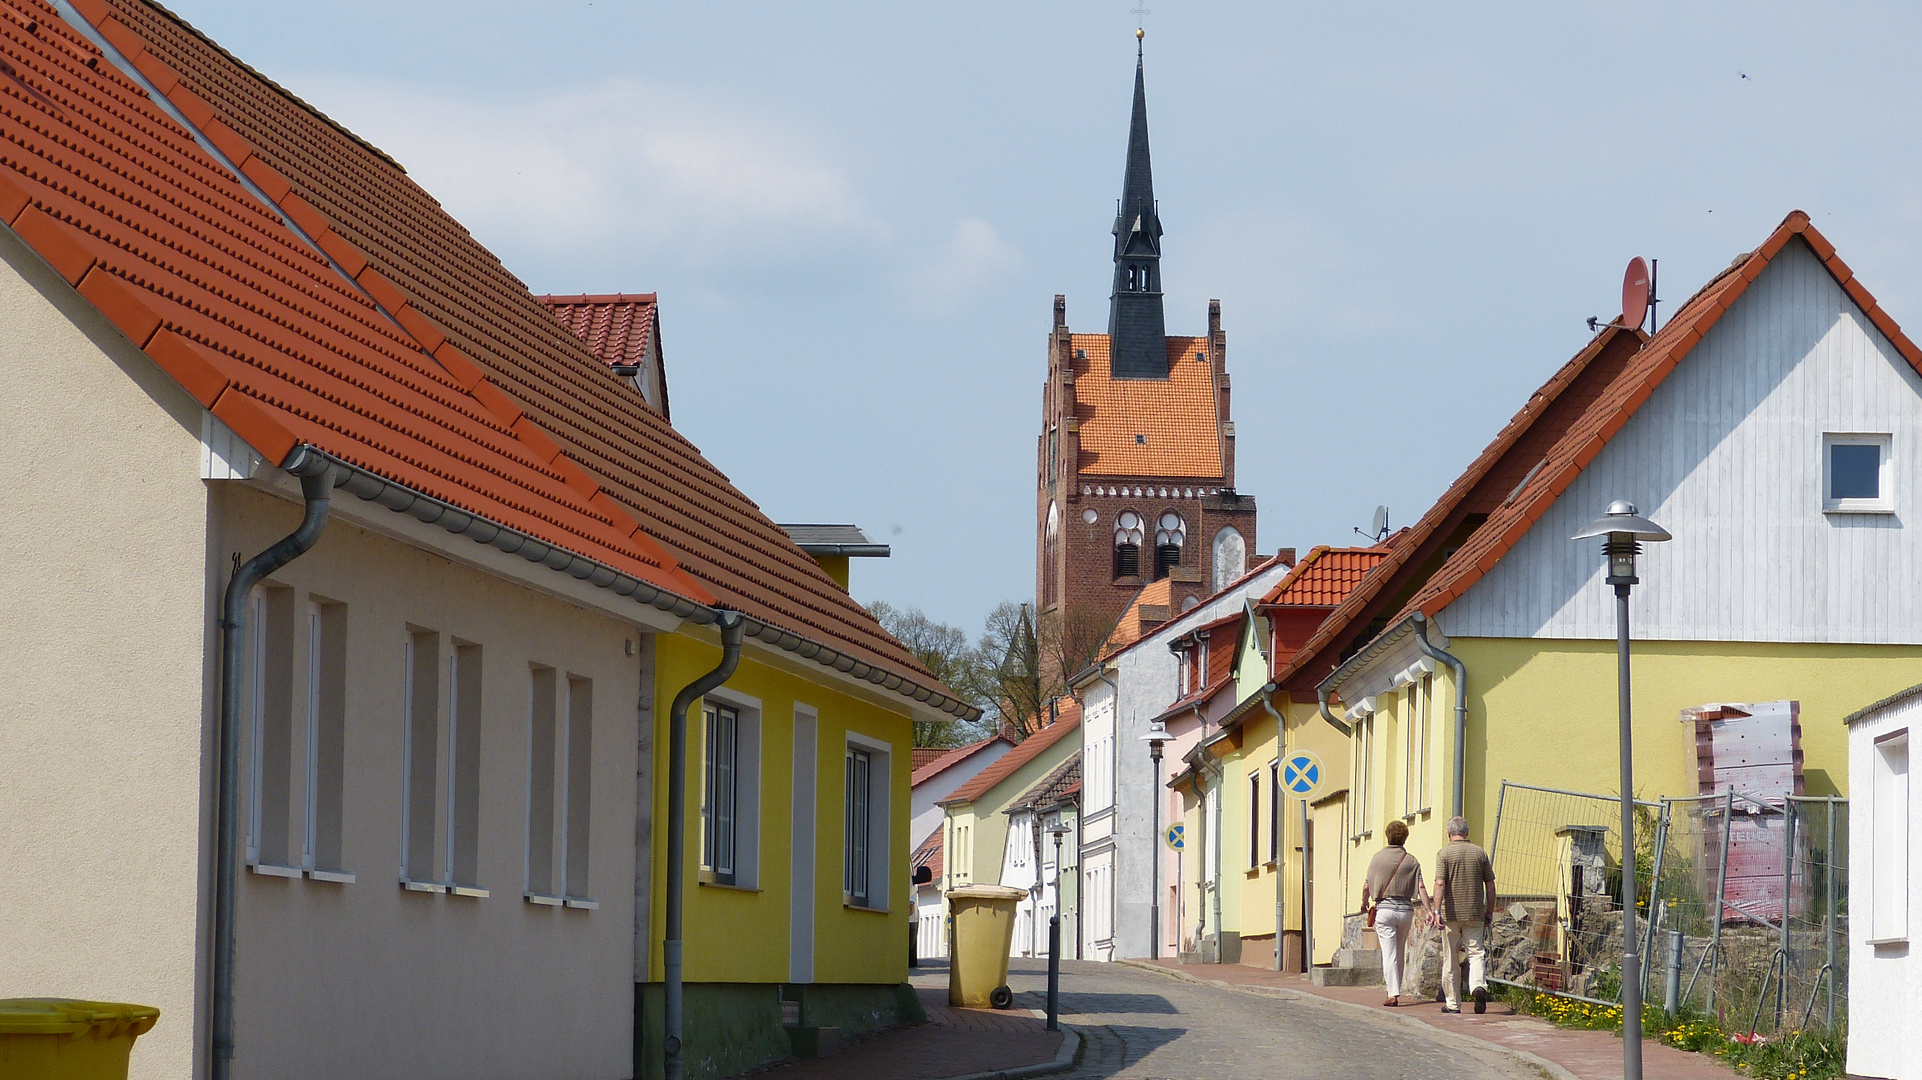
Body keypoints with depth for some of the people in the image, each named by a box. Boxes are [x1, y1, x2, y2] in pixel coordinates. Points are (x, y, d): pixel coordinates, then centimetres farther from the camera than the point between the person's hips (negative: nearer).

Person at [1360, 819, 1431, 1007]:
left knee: (1389, 954, -5)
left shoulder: (1378, 858, 1)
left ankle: (1393, 993, -14)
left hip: (1384, 908, -2)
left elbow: (1366, 887, 4)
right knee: (1400, 953, 16)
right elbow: (1421, 889, -6)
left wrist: (1364, 903, 22)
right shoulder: (1412, 861, 3)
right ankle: (1396, 989, 22)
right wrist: (1428, 910, -7)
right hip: (1406, 910, 2)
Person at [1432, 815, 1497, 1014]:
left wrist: (1437, 911, -18)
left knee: (1450, 960, 7)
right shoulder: (1480, 853, 5)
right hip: (1475, 913, 1)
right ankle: (1479, 985, -27)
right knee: (1476, 953, 2)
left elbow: (1440, 884, -15)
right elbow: (1490, 885, 7)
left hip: (1451, 913, -1)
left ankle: (1452, 1003, 13)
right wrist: (1490, 911, 17)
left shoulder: (1445, 854, -4)